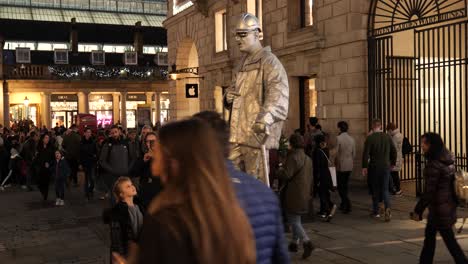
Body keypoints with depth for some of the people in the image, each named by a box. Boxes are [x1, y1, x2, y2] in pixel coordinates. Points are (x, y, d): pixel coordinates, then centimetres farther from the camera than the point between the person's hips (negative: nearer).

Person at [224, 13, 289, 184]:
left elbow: (278, 94, -21)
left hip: (257, 132, -8)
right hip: (238, 133, 8)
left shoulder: (268, 61, -7)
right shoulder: (243, 64, 21)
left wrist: (266, 117, -38)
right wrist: (229, 96, 9)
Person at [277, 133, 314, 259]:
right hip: (305, 193, 9)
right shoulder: (308, 159, 13)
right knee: (296, 219, 19)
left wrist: (279, 171, -4)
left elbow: (286, 175, -24)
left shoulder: (293, 157, -17)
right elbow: (310, 177, 19)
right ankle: (294, 243, 25)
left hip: (294, 194, -9)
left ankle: (306, 242, -17)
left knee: (293, 220, -5)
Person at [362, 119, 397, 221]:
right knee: (385, 189, 8)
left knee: (375, 190, 10)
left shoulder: (370, 138, -10)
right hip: (386, 166, 3)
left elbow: (366, 153, -13)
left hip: (374, 167, -3)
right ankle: (387, 208, -14)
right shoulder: (387, 137, 3)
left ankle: (376, 211, 17)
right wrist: (392, 163, 20)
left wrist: (364, 167, -7)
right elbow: (394, 151, 8)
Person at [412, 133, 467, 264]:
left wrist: (418, 210, -11)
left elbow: (429, 192, -21)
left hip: (439, 209, -9)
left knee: (449, 239, 3)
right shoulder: (448, 161, 4)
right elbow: (452, 183, 12)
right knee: (429, 234, 20)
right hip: (450, 205, 9)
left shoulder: (433, 165, -22)